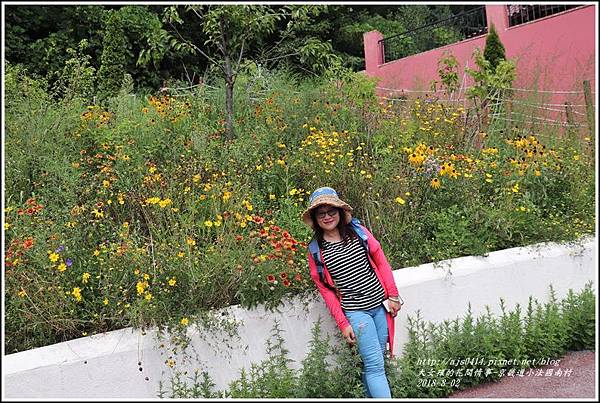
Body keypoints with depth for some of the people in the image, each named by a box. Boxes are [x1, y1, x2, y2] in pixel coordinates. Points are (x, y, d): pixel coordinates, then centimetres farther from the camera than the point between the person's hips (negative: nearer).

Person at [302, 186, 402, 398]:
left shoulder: (358, 232, 3)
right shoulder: (316, 251, -2)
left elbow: (381, 262, 7)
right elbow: (326, 290, 0)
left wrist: (393, 295, 4)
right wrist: (343, 324, -2)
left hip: (380, 303, 3)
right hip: (356, 311, -3)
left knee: (374, 361, 10)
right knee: (374, 365, -7)